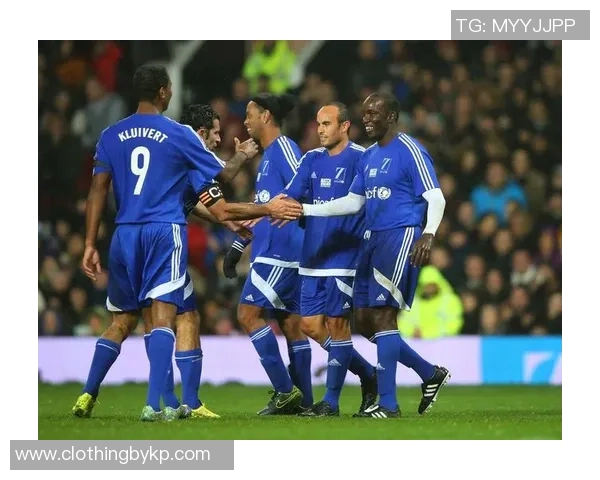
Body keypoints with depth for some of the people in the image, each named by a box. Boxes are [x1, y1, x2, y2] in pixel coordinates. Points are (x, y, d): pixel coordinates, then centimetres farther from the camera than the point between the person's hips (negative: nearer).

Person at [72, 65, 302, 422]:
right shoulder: (179, 135, 0)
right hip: (166, 232, -4)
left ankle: (87, 396, 13)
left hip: (125, 233, 4)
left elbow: (98, 190, 5)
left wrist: (90, 244, 7)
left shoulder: (111, 136, 8)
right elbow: (221, 176, 7)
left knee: (121, 322, 17)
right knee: (163, 316, -10)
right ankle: (153, 405, -22)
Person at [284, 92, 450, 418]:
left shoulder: (409, 151, -9)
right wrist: (305, 210, 14)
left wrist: (428, 233, -31)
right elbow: (354, 202, 22)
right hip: (373, 238, 9)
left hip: (400, 236, -9)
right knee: (364, 320, 8)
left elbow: (435, 198, -14)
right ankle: (430, 374, 20)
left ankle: (387, 403, -8)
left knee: (382, 315, -12)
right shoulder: (368, 156, 17)